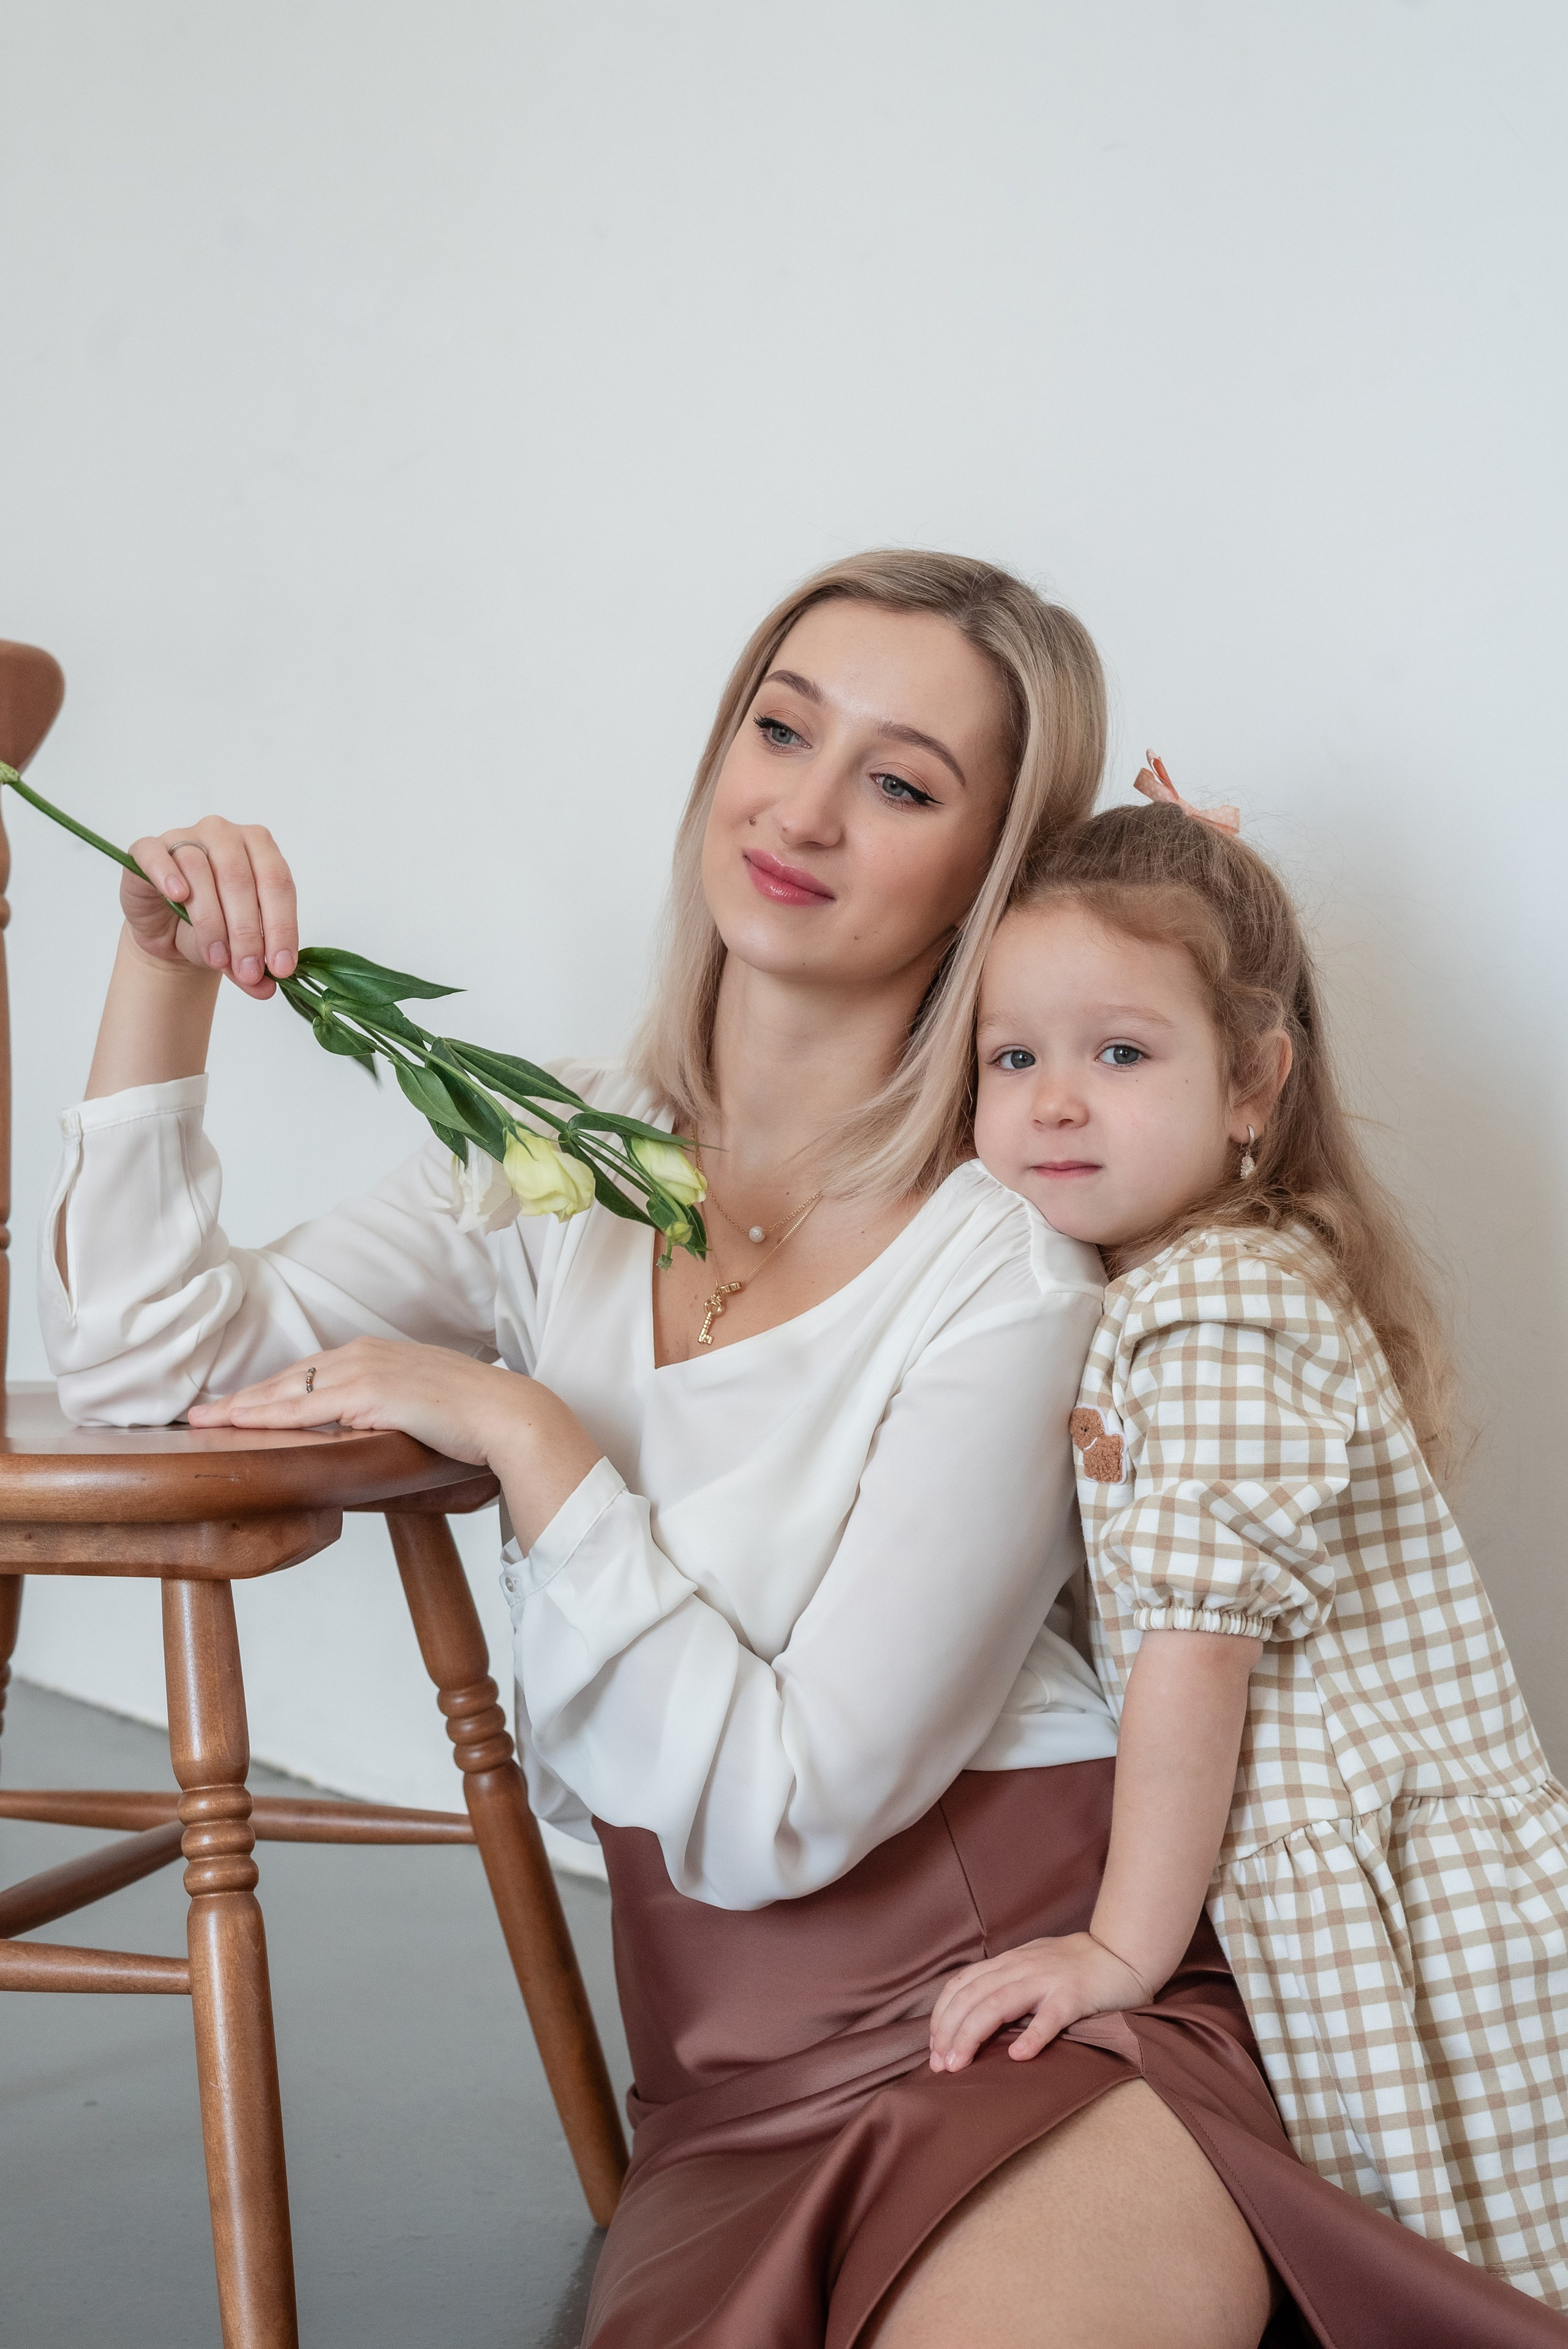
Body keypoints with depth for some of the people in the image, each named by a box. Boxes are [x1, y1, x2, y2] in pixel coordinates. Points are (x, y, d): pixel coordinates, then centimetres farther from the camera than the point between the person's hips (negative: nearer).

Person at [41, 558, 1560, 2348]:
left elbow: (777, 1809, -15)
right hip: (732, 2090, 3)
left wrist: (520, 1433, -17)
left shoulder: (1011, 1274, -12)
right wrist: (168, 976, -9)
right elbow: (158, 1367, -2)